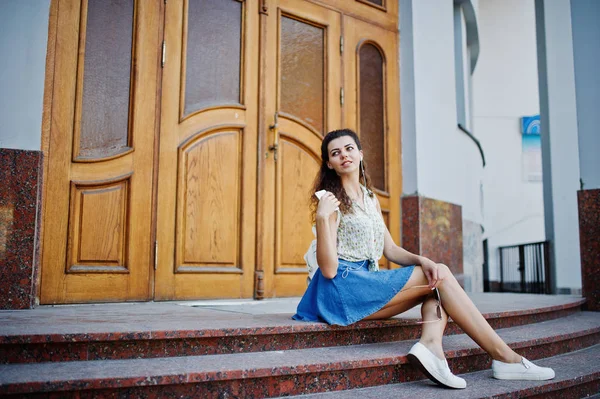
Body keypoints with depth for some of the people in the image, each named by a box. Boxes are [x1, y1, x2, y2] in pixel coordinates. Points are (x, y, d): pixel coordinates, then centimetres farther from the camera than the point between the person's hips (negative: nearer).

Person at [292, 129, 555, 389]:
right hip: (343, 287, -7)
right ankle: (505, 358, -10)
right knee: (441, 275, -11)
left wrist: (422, 261, -7)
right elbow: (329, 269, -14)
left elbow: (390, 250, 13)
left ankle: (431, 343, -29)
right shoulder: (331, 199, -6)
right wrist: (322, 216, -26)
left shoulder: (370, 198, 16)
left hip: (366, 283, 7)